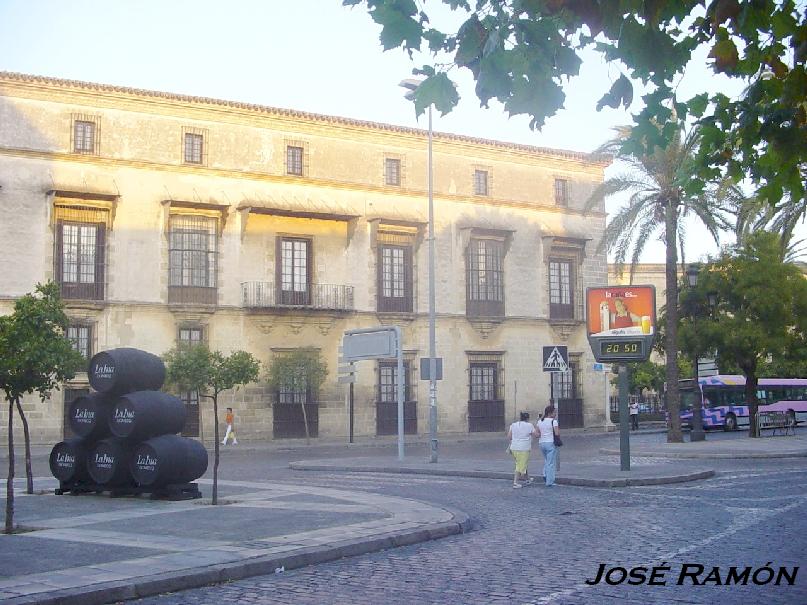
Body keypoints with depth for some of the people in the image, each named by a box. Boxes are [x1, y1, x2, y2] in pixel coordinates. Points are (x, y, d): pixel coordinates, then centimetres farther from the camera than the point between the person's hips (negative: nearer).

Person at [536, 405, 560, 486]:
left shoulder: (539, 421, 6)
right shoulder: (554, 421, -11)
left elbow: (537, 434, 2)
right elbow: (557, 433, -17)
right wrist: (559, 431, 3)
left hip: (541, 443, 6)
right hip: (551, 443, -6)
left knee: (547, 460, 26)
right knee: (551, 463, 1)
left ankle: (545, 474, 7)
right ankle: (549, 482, 1)